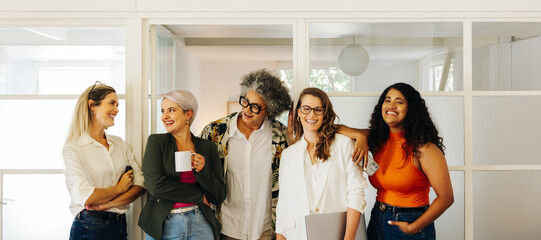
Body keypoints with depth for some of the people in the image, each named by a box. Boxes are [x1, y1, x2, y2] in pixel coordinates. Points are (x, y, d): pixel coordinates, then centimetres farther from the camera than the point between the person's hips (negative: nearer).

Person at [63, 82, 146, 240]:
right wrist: (119, 188, -8)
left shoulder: (119, 143, 8)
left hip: (120, 225, 5)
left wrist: (107, 204, -13)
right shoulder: (73, 149, -9)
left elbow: (140, 184, -1)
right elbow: (84, 196, -21)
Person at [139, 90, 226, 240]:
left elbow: (219, 198, 2)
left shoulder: (208, 147, 3)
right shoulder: (156, 142, -1)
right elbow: (156, 185, -13)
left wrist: (203, 170, -15)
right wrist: (200, 196, -8)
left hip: (200, 223, 2)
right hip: (163, 225, -1)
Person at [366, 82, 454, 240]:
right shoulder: (377, 142, 0)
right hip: (377, 222, 5)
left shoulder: (422, 148, -16)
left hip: (412, 226, -5)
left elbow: (446, 197, -16)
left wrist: (413, 227, -15)